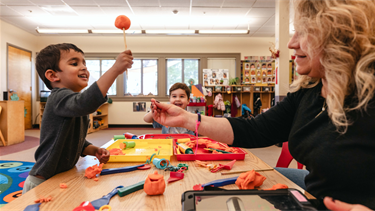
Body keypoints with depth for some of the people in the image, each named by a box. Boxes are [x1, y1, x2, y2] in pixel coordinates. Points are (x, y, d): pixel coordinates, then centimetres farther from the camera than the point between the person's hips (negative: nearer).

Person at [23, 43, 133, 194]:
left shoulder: (75, 104, 9)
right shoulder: (59, 97, -20)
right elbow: (85, 103, -46)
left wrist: (94, 151, -2)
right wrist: (115, 69, -48)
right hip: (43, 183, -8)